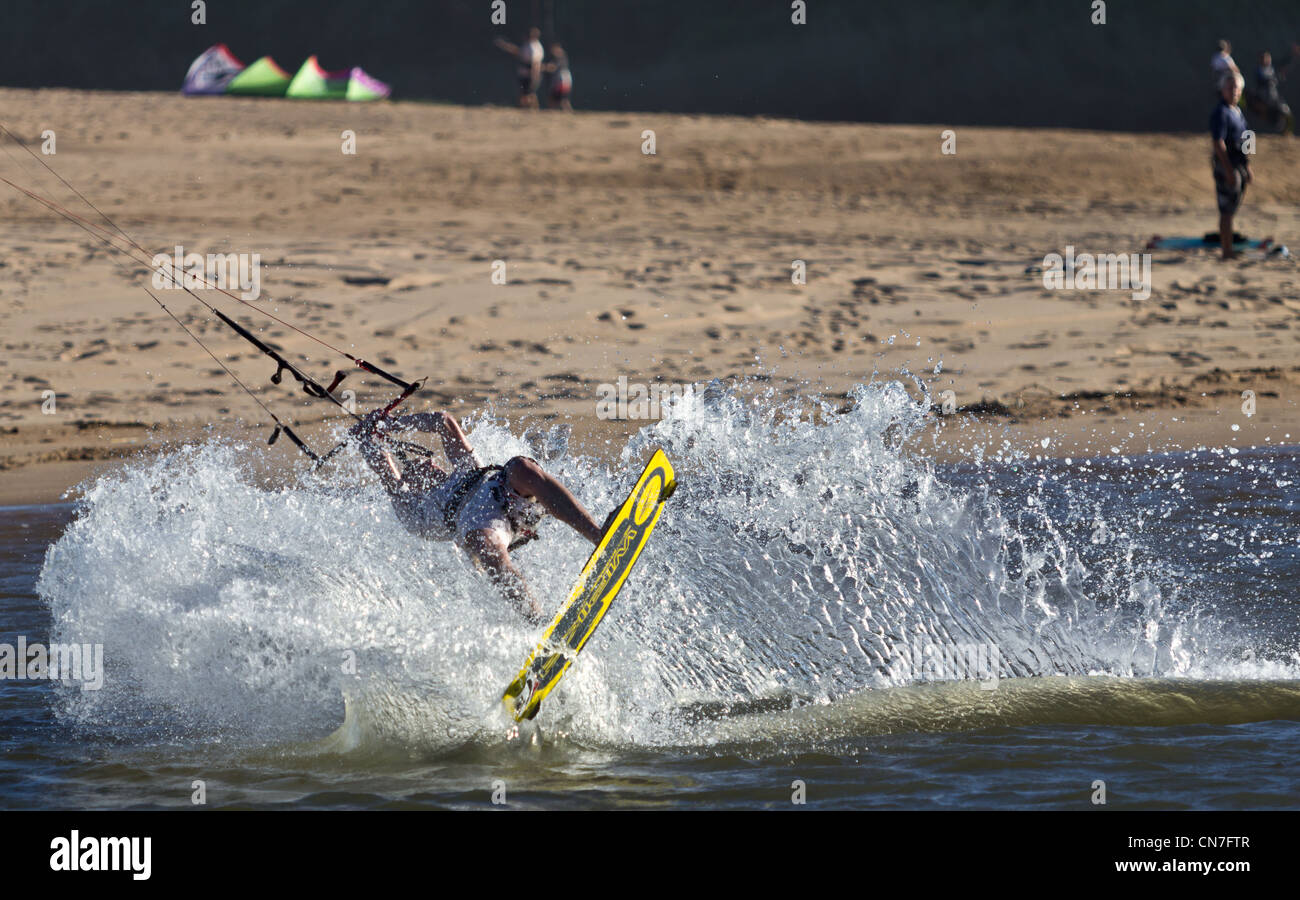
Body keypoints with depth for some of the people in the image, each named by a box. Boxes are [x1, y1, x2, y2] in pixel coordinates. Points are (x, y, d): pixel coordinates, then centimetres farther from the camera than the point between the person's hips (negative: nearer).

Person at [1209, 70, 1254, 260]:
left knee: (1233, 208, 13)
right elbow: (1218, 143, -20)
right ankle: (1227, 251, -5)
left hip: (1238, 164, 9)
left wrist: (1248, 168, 23)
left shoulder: (1237, 111, 15)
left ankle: (1229, 249, 19)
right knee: (1227, 210, -7)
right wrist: (1229, 170, -24)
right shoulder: (1221, 112, -14)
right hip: (1226, 166, -9)